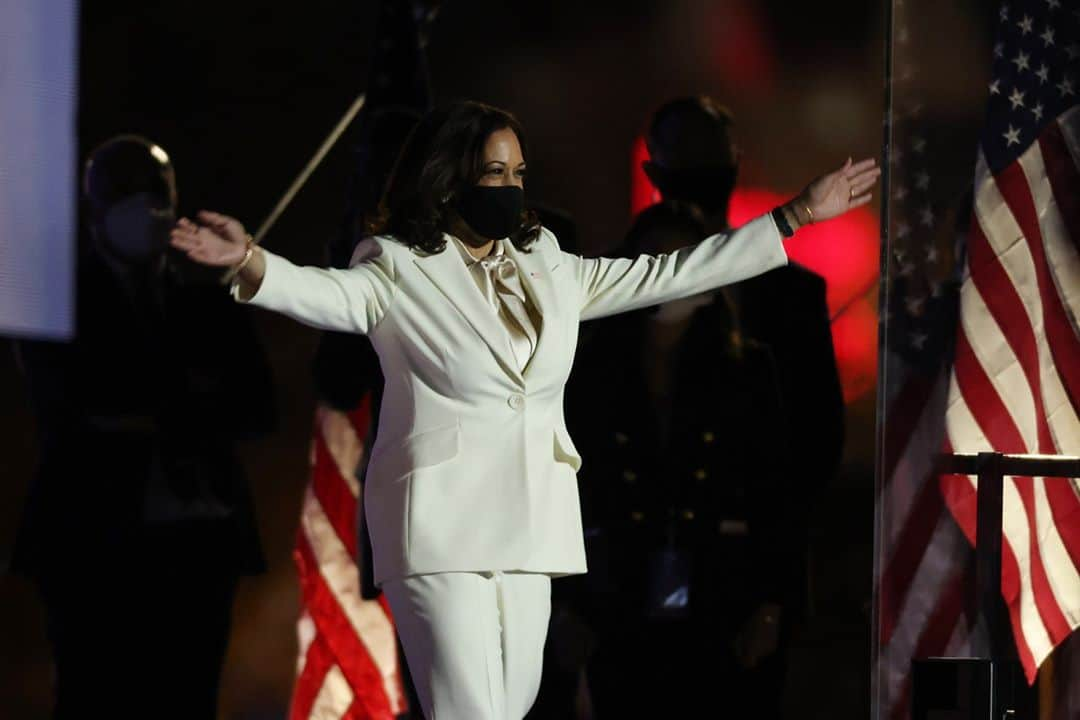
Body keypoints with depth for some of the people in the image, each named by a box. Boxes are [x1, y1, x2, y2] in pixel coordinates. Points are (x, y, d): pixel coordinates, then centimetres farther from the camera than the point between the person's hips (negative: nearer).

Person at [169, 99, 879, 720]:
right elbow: (327, 293, -19)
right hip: (441, 516, -6)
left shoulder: (549, 268, 16)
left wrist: (800, 215, 20)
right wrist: (249, 261, -42)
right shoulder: (400, 271, -1)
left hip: (532, 518, 6)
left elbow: (665, 276, 20)